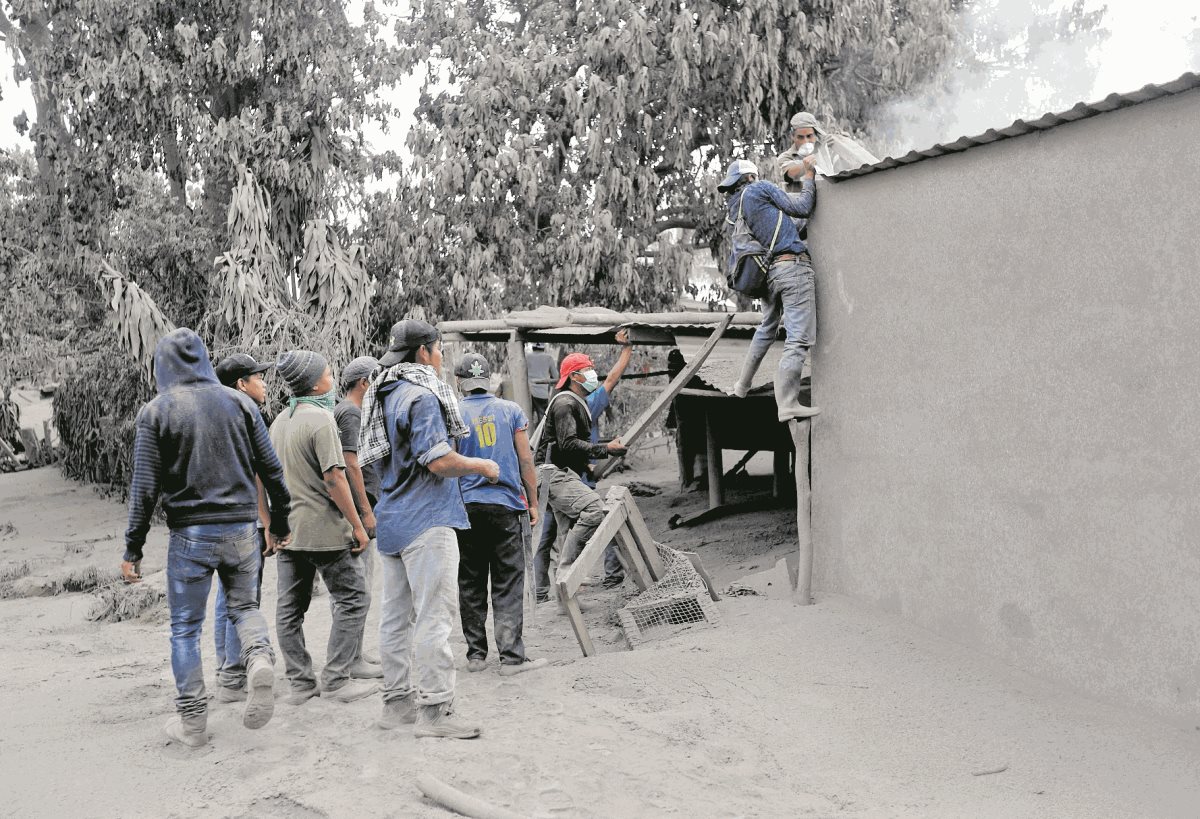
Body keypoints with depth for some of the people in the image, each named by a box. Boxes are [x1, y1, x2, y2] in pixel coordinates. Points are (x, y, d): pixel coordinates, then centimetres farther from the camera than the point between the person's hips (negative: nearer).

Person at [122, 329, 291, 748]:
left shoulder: (155, 412, -3)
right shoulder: (238, 402, 3)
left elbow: (145, 486, -6)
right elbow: (271, 469, 5)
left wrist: (133, 548, 1)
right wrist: (280, 523, 16)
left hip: (189, 533, -2)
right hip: (241, 529, 3)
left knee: (185, 628, 9)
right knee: (243, 605, 20)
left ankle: (192, 722, 13)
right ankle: (260, 656, -10)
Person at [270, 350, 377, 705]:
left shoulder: (279, 421, 12)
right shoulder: (321, 419, -14)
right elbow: (334, 479, -18)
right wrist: (357, 525, -13)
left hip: (286, 528, 9)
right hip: (322, 529, -8)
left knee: (290, 606, 9)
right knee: (352, 599, 1)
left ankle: (301, 682, 16)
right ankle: (336, 680, 1)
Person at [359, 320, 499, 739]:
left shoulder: (384, 395, 15)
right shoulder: (422, 395, -14)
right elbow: (439, 461, -21)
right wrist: (482, 466, -7)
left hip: (392, 520, 10)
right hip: (427, 520, -10)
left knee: (396, 615, 13)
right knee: (434, 614, -6)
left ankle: (397, 702, 21)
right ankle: (434, 711, -4)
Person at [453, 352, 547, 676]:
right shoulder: (511, 410, 4)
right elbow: (526, 459, 3)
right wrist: (533, 502, 11)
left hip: (466, 506, 1)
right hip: (506, 504, -1)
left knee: (471, 584, 10)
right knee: (508, 583, 1)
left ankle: (476, 654, 15)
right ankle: (511, 657, -2)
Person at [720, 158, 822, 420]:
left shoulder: (731, 215, 17)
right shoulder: (760, 188, 0)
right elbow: (802, 208, 0)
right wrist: (808, 176, 11)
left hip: (767, 273, 7)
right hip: (793, 266, -7)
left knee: (766, 329, 27)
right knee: (798, 338, -9)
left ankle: (742, 385, 35)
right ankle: (787, 404, -15)